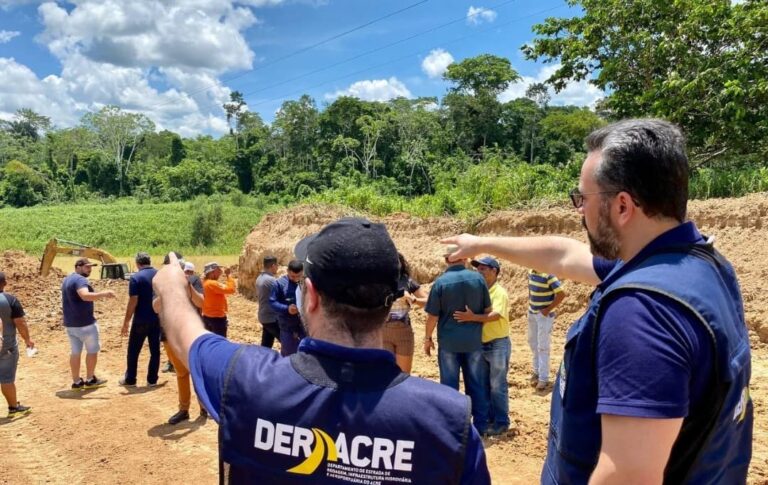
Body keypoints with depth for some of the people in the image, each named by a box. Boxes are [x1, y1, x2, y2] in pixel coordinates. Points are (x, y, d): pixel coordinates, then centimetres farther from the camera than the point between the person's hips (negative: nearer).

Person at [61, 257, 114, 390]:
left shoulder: (67, 280, 15)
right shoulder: (80, 279, -17)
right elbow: (85, 296, -36)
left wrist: (97, 296, 21)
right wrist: (103, 293, -40)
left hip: (70, 323, 9)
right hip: (85, 323, -9)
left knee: (75, 352, 11)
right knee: (92, 350, 6)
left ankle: (76, 382, 15)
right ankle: (90, 380, 13)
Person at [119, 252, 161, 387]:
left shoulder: (136, 278, -11)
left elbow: (133, 302, -15)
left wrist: (126, 322, -10)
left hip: (141, 320, -4)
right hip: (157, 319, 5)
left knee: (133, 350, 9)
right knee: (155, 350, 9)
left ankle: (130, 379, 16)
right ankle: (152, 380, 12)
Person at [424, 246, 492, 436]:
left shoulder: (441, 282, -12)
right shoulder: (478, 278, -5)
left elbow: (433, 315, -9)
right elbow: (488, 310, 3)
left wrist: (427, 337, 5)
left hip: (449, 341, -2)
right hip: (473, 340, 2)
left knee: (449, 384, 8)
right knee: (477, 383, 13)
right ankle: (480, 425, 22)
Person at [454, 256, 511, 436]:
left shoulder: (500, 293, -12)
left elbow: (495, 315, -27)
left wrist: (472, 317, -37)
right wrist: (469, 316, -9)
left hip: (498, 344, -7)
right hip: (481, 344, 7)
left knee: (497, 385, 2)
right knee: (484, 385, 14)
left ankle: (501, 422, 13)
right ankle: (489, 418, 27)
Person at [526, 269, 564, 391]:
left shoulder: (548, 275, -21)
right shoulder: (530, 272, 3)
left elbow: (561, 294, -21)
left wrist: (548, 310, -17)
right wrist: (530, 305, 10)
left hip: (544, 315, -8)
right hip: (532, 313, 8)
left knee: (543, 346, -3)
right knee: (532, 342, 18)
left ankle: (543, 378, 7)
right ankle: (537, 370, 35)